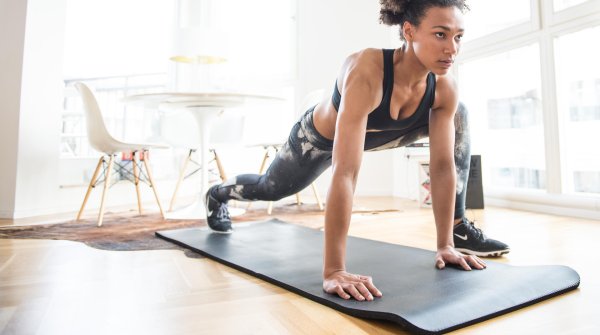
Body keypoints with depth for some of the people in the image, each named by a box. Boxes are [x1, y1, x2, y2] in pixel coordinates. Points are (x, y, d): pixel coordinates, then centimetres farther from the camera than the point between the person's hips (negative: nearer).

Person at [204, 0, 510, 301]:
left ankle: (459, 228, 1)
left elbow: (443, 166, -21)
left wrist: (445, 244, -22)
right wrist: (333, 270, -50)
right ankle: (217, 195, 55)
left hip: (374, 135, 5)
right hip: (318, 137, -4)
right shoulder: (366, 72, -45)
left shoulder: (444, 89, -26)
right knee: (272, 188, 19)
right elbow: (345, 172, -51)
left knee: (458, 117, -5)